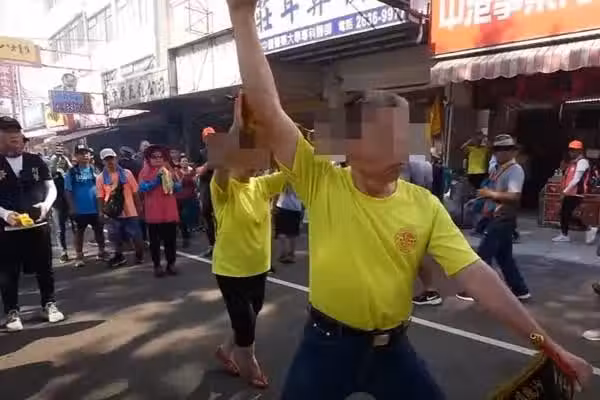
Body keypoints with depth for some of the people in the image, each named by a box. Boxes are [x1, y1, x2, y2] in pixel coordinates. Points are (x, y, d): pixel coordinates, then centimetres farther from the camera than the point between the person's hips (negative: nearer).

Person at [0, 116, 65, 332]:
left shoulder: (36, 161, 5)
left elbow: (51, 188, 7)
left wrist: (46, 204, -12)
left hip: (38, 224, 2)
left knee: (44, 267, 11)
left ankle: (49, 304, 26)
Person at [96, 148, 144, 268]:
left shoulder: (126, 173, -3)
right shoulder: (101, 178, 0)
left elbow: (135, 192, 1)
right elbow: (100, 197, 2)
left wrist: (139, 207, 1)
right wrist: (102, 212, -3)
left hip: (130, 211, -1)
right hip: (113, 212, 1)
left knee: (136, 235, 5)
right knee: (116, 237, 13)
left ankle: (139, 255, 26)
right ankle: (119, 257, 33)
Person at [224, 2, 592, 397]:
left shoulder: (424, 205, -9)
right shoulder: (321, 183, -15)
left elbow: (476, 276, -9)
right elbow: (267, 111, -22)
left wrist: (547, 344, -10)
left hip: (392, 346, 2)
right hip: (328, 342, -2)